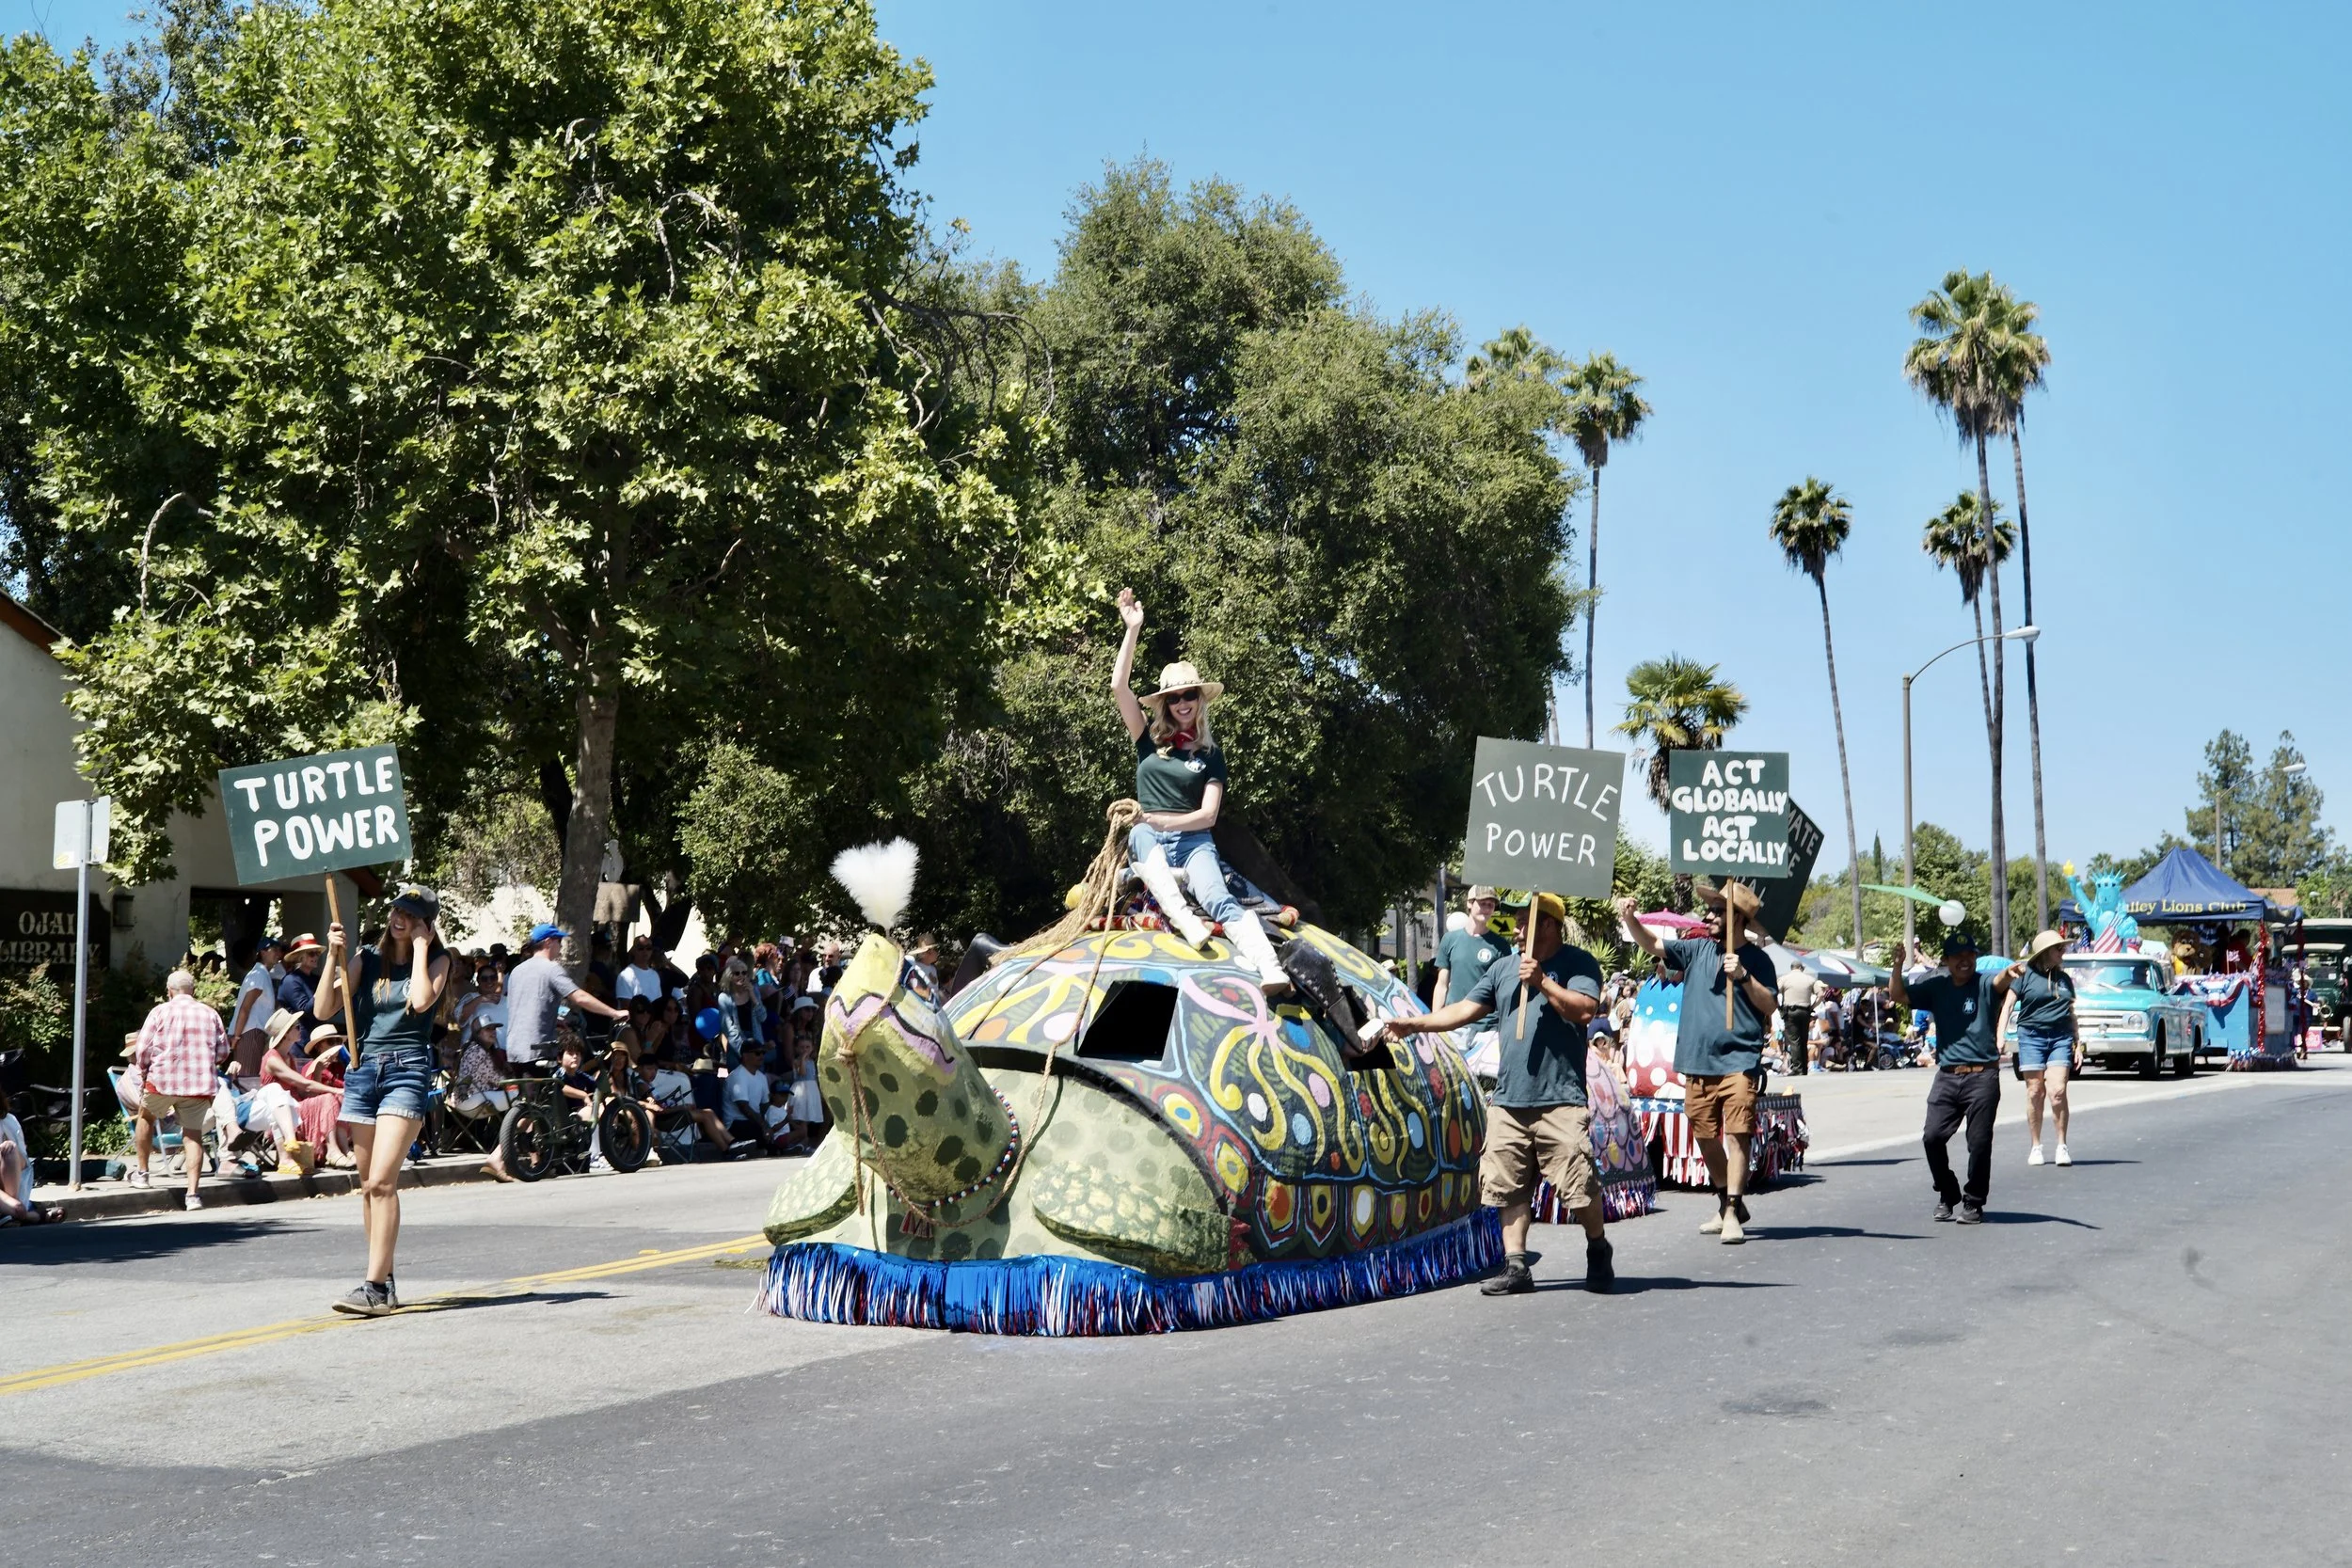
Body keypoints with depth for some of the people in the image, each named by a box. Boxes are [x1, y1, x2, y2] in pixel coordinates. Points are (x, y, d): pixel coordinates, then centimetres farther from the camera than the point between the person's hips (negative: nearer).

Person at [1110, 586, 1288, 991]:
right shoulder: (1149, 739, 10)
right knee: (1141, 834, -36)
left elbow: (1208, 814, 0)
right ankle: (1184, 919, -54)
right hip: (1149, 837, 1)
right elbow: (1119, 686, -1)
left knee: (1220, 900, -27)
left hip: (1193, 841, -1)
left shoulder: (1210, 754, 8)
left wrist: (1168, 822, -15)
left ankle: (1271, 970, -49)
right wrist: (1133, 629, -3)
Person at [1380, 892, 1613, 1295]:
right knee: (1509, 1187, 2)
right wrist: (1416, 1024, 8)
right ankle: (1516, 1266, 8)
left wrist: (1542, 982, -15)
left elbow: (1585, 1009, -13)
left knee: (1579, 1187, -5)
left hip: (1560, 1100, -5)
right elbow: (1467, 1009, 15)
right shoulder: (1503, 967, 16)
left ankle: (1599, 1252, 19)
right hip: (1508, 1099, 5)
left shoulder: (1578, 963, 1)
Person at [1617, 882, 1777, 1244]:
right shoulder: (1697, 949, 10)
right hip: (1698, 1063, 5)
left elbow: (1770, 1006, -7)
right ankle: (1728, 1202, 29)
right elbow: (1651, 944, 4)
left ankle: (1732, 1213, -10)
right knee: (1705, 1138, 12)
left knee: (1736, 1135, -11)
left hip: (1739, 1061, -5)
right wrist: (1629, 917, -13)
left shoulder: (1755, 959, -1)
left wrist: (1743, 976, -20)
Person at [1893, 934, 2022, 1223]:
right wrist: (1898, 966, -5)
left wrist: (2008, 974, -46)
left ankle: (1973, 1202, 12)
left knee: (1979, 1142, -3)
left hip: (1982, 1077, -3)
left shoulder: (1984, 984, 0)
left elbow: (2000, 983, -22)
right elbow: (1900, 997, 11)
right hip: (1947, 1076, 3)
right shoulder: (1936, 987, 12)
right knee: (1932, 1136, -5)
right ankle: (1947, 1195, 15)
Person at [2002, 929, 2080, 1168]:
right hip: (2031, 1036, -2)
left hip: (2061, 1038, 2)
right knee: (2035, 1092, 0)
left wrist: (2078, 1045, 18)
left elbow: (2071, 1013, 22)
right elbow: (2008, 1004, -2)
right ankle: (2035, 1146, 10)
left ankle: (2062, 1146, -3)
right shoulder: (2024, 974, 2)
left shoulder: (2064, 978, 17)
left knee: (2058, 1091, -10)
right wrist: (2001, 1034, -13)